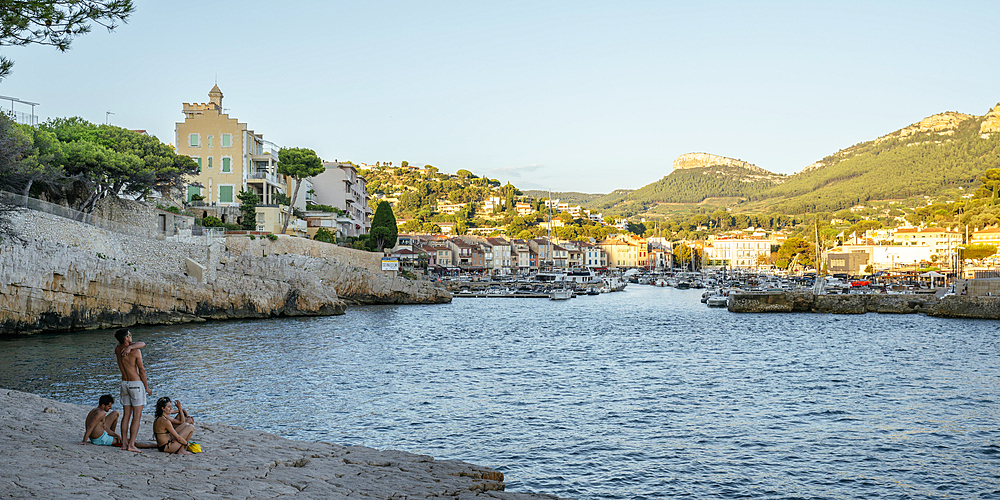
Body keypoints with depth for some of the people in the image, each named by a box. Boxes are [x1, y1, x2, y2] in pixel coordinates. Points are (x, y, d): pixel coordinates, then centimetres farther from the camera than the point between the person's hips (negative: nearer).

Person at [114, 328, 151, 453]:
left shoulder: (118, 349, 3)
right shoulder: (136, 351, -15)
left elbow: (142, 343, 4)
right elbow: (142, 371, -10)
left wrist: (130, 346, -16)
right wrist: (147, 387, -2)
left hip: (124, 383, 6)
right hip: (136, 383, -6)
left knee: (126, 415, 12)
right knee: (137, 416, -2)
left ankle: (124, 443, 14)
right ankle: (131, 445, -6)